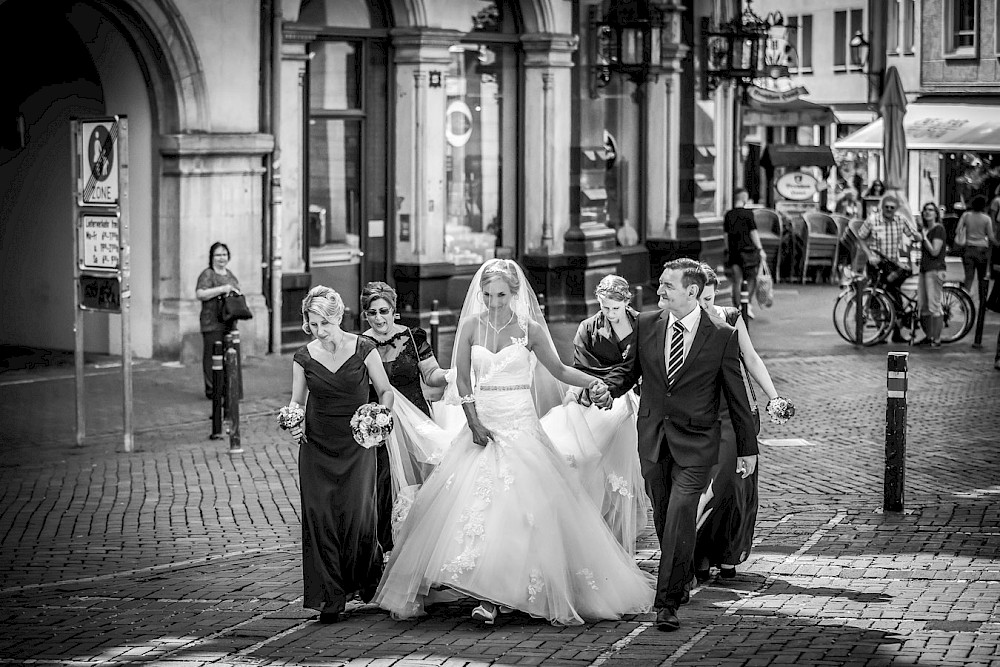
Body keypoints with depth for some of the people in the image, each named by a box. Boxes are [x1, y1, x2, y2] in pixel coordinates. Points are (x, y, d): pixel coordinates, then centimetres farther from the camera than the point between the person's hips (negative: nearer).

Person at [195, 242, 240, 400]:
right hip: (212, 323, -8)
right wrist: (222, 289, -21)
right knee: (212, 357, -7)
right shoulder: (207, 274, -6)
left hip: (229, 323, 8)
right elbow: (200, 294, -20)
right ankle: (211, 390, -4)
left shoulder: (230, 274, 19)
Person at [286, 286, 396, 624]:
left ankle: (368, 574, 23)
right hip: (317, 447, 2)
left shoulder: (363, 348, -4)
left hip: (357, 444, -2)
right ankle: (330, 597, 2)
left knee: (356, 515, -8)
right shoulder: (303, 357, 2)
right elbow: (297, 401, 13)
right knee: (319, 517, -4)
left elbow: (385, 390, 5)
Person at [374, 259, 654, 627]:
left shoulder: (530, 330, 0)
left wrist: (594, 381, -6)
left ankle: (492, 598, -15)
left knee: (515, 506, -13)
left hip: (520, 426, -2)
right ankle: (490, 594, -1)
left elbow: (558, 370, 9)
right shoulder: (471, 327, 3)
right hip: (481, 424, 2)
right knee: (472, 500, -7)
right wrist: (474, 422, -7)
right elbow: (462, 379, 3)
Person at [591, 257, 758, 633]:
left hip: (695, 442, -4)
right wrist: (608, 389, -7)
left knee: (680, 514, -15)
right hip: (652, 437, 4)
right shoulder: (646, 324, 2)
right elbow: (630, 368, 16)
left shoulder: (721, 337, -6)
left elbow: (736, 396, 1)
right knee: (663, 515, 11)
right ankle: (684, 576, 34)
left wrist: (747, 448, 6)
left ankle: (667, 602, -13)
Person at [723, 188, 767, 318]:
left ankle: (737, 309, 2)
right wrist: (760, 249, -7)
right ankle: (748, 304, -7)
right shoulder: (748, 213, -8)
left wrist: (728, 251, 19)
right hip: (748, 249, -4)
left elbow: (726, 234, 11)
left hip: (733, 251, 4)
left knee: (737, 282, 4)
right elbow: (753, 233, -10)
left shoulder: (728, 215, 7)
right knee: (751, 279, 8)